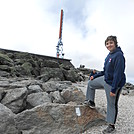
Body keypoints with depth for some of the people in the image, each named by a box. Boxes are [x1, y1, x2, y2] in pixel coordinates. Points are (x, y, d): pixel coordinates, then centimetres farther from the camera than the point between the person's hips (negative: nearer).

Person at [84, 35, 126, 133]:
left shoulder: (119, 55, -23)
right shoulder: (109, 55, 5)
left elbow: (118, 74, -26)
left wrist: (113, 89, -26)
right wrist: (95, 76, 18)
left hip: (114, 84, -9)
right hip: (105, 79, 9)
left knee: (112, 104, 5)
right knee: (91, 83, 20)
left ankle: (111, 126, 25)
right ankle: (90, 102, 39)